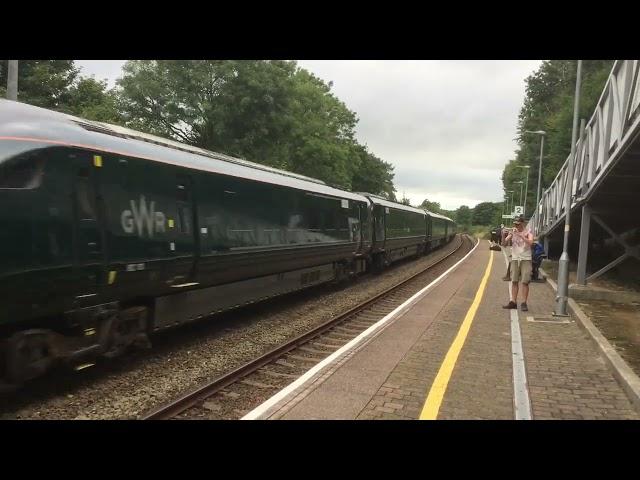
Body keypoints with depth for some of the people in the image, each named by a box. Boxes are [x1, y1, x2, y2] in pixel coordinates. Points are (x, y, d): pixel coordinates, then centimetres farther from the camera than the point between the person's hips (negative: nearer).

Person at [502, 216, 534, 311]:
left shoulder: (528, 232, -1)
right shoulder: (513, 232, 8)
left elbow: (530, 242, -19)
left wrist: (521, 235, -27)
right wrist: (503, 235, -19)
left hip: (525, 259, -3)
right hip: (515, 259, 3)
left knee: (525, 282, -5)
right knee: (514, 281, 3)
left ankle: (524, 303, -1)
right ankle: (513, 302, 6)